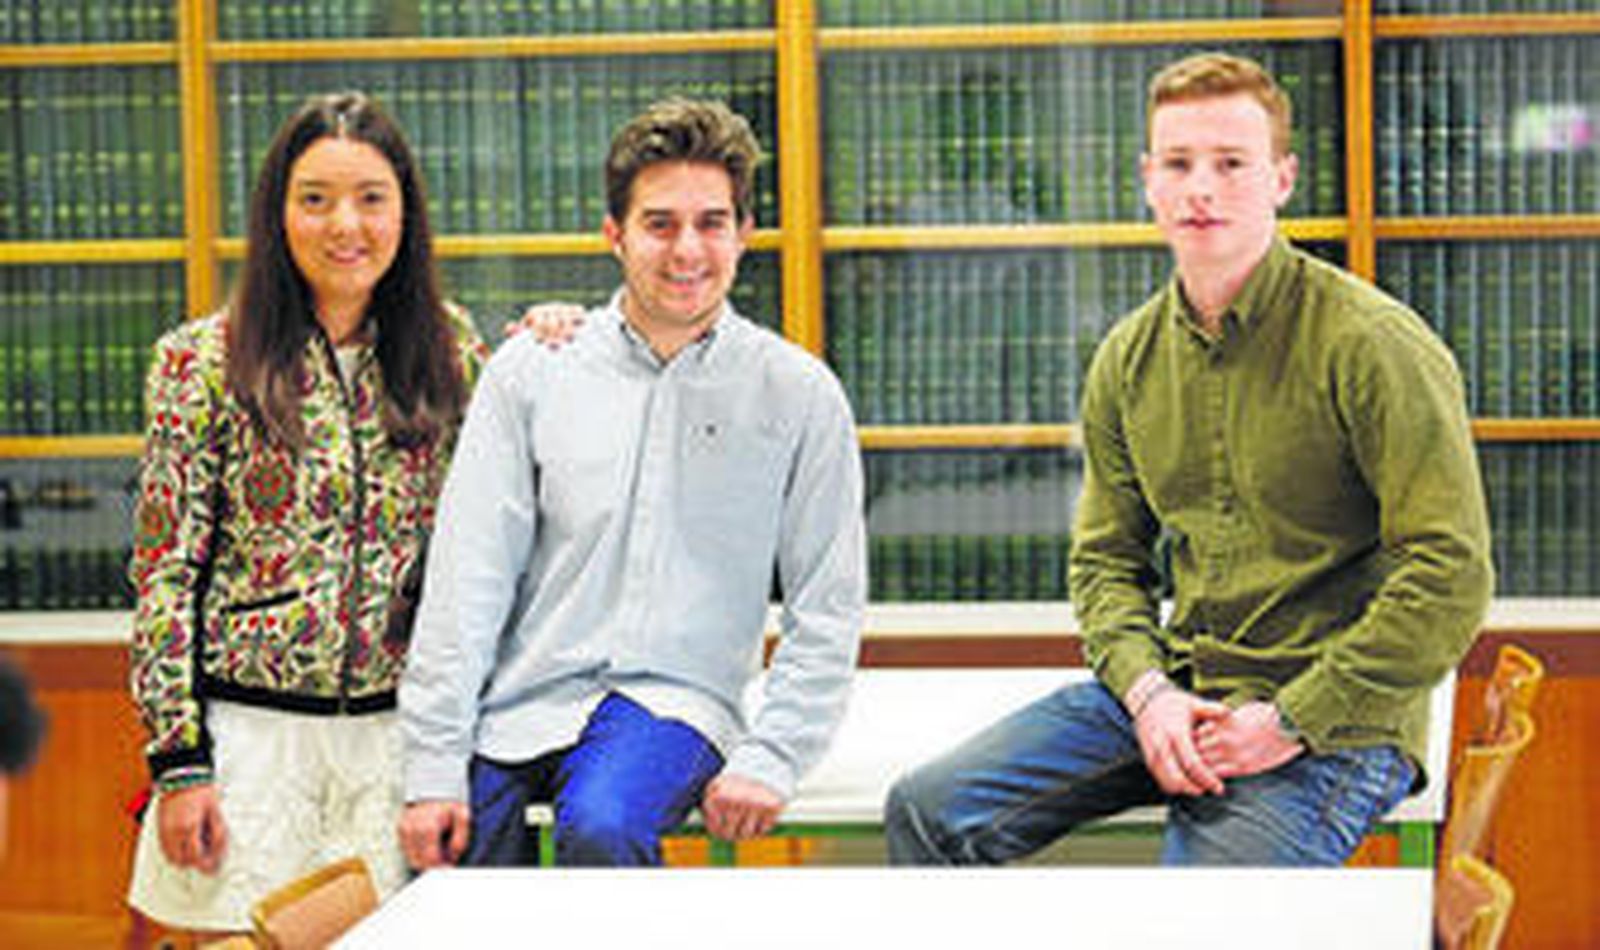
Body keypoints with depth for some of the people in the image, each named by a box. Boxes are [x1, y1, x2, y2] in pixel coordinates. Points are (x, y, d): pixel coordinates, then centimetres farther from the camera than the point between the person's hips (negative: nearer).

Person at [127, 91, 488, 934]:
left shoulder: (450, 352, 7)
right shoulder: (202, 362, -2)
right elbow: (163, 573, -2)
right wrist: (178, 760, -8)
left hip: (400, 734, 2)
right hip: (250, 733, -2)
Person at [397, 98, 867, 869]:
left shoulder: (797, 394, 4)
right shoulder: (529, 372, 5)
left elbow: (828, 610, 5)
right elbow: (466, 580, 2)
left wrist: (769, 760, -8)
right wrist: (434, 768, -6)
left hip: (676, 697, -1)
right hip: (520, 698, 2)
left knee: (600, 832, -33)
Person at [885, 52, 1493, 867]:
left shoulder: (1372, 344, -10)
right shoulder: (1128, 360, 9)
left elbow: (1451, 578, -14)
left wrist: (1290, 722, -17)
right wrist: (1149, 692, -5)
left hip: (1334, 719, -6)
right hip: (1179, 689, 6)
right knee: (928, 812, -7)